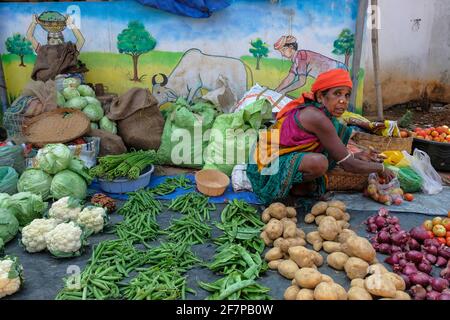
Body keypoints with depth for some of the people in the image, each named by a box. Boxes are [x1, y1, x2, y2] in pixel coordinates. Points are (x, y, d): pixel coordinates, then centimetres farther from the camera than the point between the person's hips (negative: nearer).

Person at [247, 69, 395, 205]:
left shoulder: (312, 110, 5)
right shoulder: (317, 118, -23)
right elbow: (348, 165, -18)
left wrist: (359, 155, 14)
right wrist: (380, 168, -3)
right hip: (267, 169, -10)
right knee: (318, 162, -39)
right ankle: (296, 186, -3)